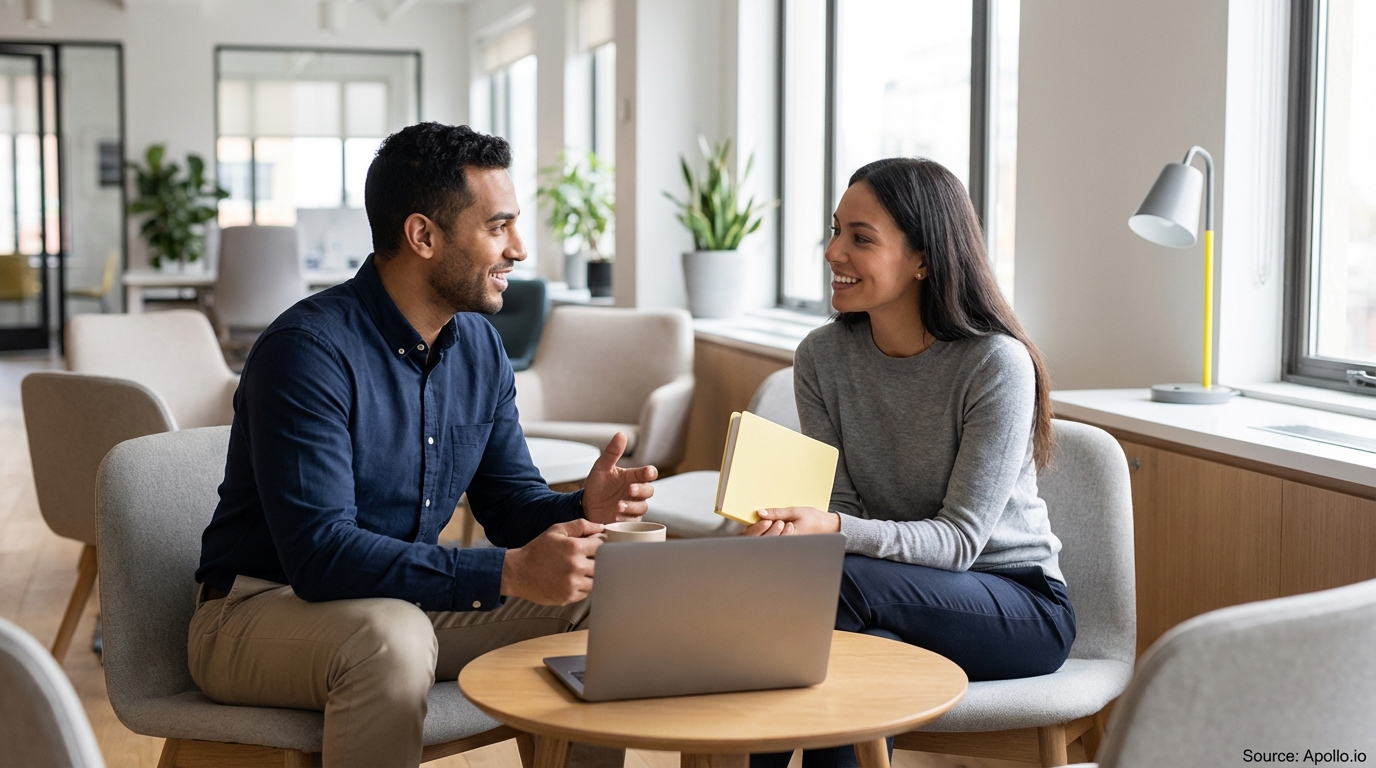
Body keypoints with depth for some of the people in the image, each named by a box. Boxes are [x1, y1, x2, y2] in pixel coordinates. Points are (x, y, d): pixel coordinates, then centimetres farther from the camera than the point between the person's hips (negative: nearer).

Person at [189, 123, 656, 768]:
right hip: (260, 611, -7)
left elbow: (510, 502, 8)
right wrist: (508, 573, -35)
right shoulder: (309, 350, -22)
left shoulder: (479, 347, 3)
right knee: (393, 635, -37)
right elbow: (320, 552, -30)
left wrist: (583, 509, -16)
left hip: (408, 599, 7)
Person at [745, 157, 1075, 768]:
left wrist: (834, 531, -37)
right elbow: (840, 508, -4)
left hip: (1018, 605, -3)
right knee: (867, 646, -33)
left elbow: (960, 539, -20)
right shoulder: (822, 357, -2)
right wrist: (793, 527, -29)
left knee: (841, 580, -31)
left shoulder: (997, 364, -17)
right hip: (894, 610, 3)